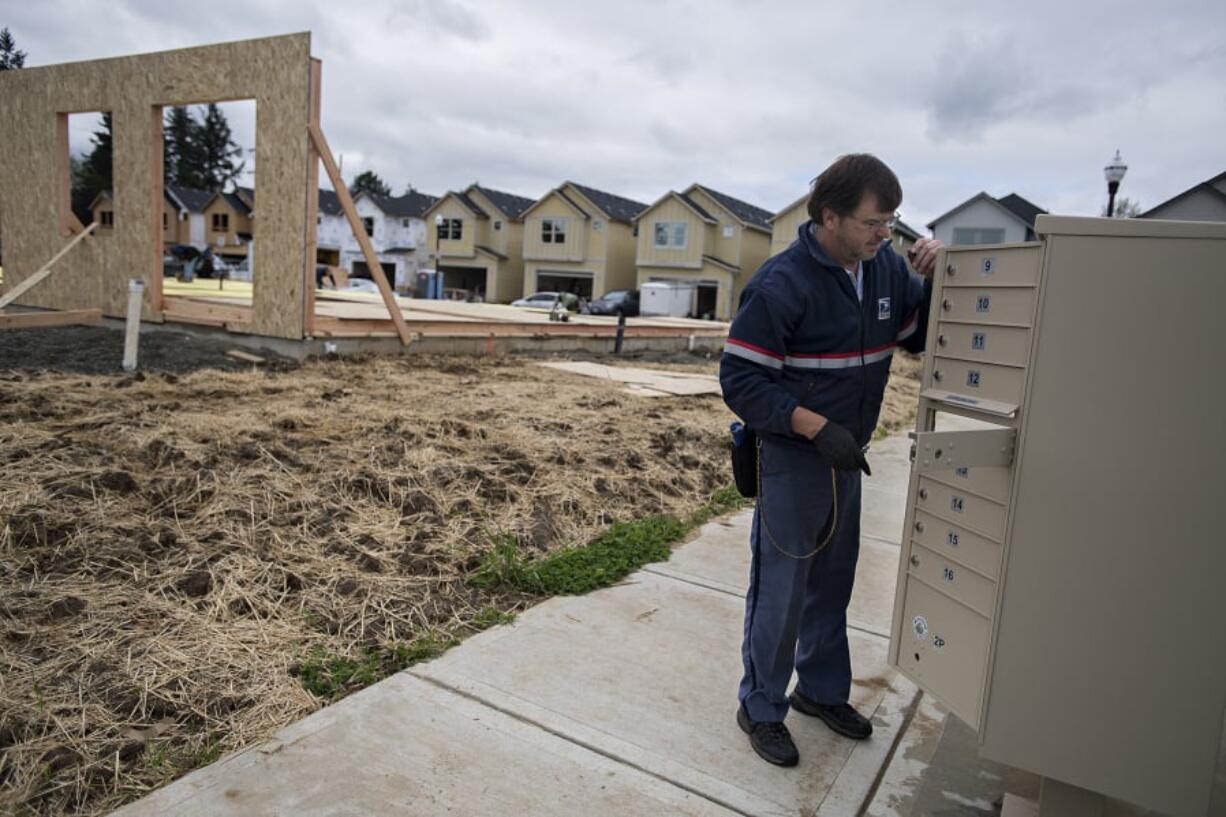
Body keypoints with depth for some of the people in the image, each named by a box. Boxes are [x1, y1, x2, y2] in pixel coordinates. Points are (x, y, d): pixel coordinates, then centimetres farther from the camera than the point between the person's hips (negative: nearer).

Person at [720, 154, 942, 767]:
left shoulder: (885, 266, 0)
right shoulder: (781, 283, -20)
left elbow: (924, 336, 11)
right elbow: (740, 379, -20)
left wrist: (936, 279, -8)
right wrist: (818, 427, -26)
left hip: (846, 457, 7)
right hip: (792, 459, -7)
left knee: (833, 581, 20)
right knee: (781, 588, 4)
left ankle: (822, 690, 40)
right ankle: (760, 709, 24)